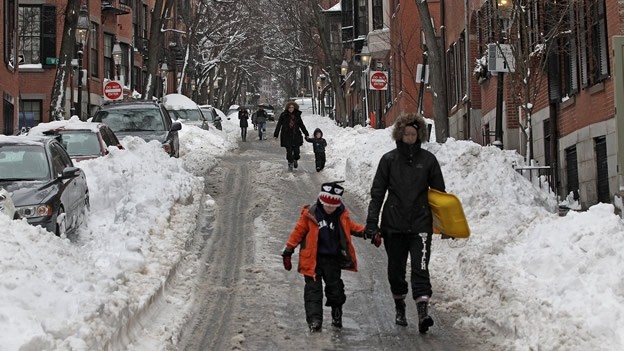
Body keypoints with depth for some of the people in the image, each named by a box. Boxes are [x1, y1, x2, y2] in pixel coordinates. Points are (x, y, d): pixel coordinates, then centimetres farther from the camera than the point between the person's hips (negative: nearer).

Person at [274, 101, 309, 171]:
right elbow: (279, 125, 0)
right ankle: (290, 163, 8)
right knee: (289, 151, -6)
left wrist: (306, 134, 13)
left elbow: (301, 125, 14)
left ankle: (295, 160, 30)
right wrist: (276, 135, -3)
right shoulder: (283, 115, -4)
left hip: (296, 135, 2)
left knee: (296, 150, 1)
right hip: (287, 136, -2)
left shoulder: (297, 115, 5)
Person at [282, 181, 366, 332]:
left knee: (335, 287, 9)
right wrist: (288, 250, -3)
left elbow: (352, 227, 15)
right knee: (313, 288, -5)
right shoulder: (310, 214, -10)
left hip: (333, 259, 3)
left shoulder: (342, 215, 1)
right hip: (312, 259, -3)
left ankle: (337, 315, 29)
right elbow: (298, 231, -3)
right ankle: (314, 319, -6)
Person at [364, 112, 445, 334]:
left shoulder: (428, 160, 3)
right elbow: (377, 193, 3)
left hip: (420, 224, -1)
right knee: (396, 269, 11)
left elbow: (439, 192, 11)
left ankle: (423, 311, -19)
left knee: (420, 268, -12)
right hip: (394, 223, 1)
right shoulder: (389, 160, 2)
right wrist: (371, 223, -4)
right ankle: (400, 308, 29)